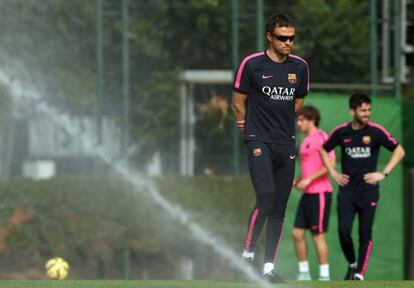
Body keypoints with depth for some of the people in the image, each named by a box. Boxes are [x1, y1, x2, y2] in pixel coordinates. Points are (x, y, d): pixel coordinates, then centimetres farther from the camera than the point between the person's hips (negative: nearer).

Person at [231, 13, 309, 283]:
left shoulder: (300, 66, 7)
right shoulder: (252, 64, -6)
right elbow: (238, 102, 4)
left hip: (287, 144, 5)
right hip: (260, 142, -5)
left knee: (280, 207, 4)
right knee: (266, 198, -19)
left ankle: (269, 267, 10)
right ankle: (248, 255, -4)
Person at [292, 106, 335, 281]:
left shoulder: (321, 138, -10)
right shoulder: (306, 141, 18)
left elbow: (330, 164, -18)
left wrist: (309, 180, -19)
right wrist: (296, 181, 11)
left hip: (320, 193, -9)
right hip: (307, 194, 9)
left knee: (318, 234, -6)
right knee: (297, 232, 5)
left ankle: (324, 276, 0)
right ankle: (304, 273, 11)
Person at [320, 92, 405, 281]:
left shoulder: (376, 131, -4)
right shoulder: (341, 132, 3)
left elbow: (399, 151, 3)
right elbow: (324, 150, 21)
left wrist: (383, 173, -4)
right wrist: (334, 174, 10)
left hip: (369, 189, -1)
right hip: (347, 189, 1)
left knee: (365, 234, -4)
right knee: (344, 231, -7)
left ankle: (359, 274, 2)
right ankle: (352, 264, 18)